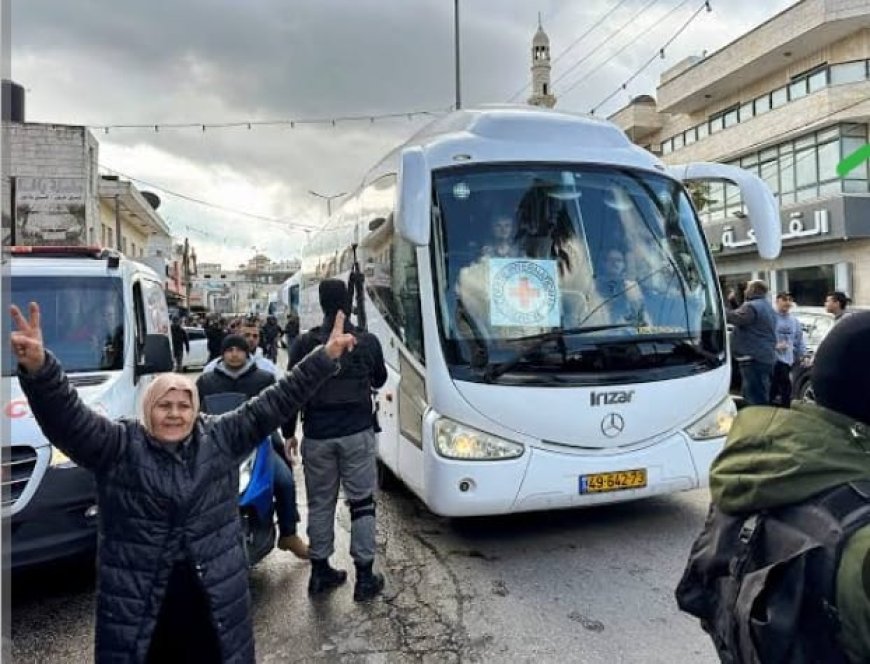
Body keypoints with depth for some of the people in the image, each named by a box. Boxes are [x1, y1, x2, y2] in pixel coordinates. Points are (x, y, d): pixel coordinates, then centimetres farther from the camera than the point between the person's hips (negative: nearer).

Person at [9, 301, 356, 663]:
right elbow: (68, 418, -20)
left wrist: (325, 357, -6)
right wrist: (39, 369, -40)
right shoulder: (119, 446, -5)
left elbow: (273, 403, -1)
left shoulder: (221, 439, 1)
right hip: (137, 601, -2)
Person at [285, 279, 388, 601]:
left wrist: (289, 432, 12)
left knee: (320, 504, 13)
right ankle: (365, 576, 11)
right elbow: (379, 380, 13)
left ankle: (320, 571, 23)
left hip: (317, 435, 1)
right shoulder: (367, 341, -3)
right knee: (362, 502, 7)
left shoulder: (305, 343, -2)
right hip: (357, 433, -1)